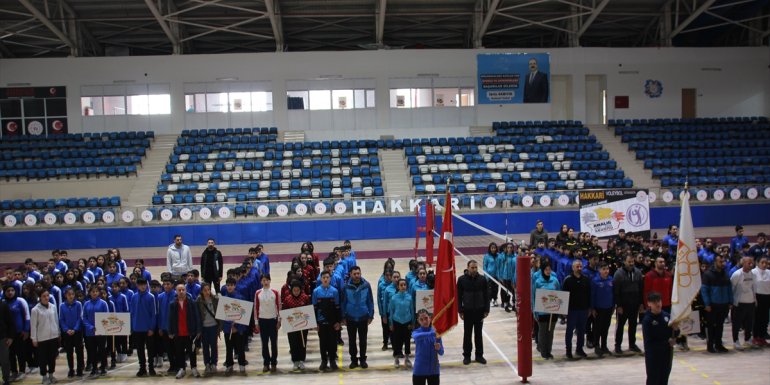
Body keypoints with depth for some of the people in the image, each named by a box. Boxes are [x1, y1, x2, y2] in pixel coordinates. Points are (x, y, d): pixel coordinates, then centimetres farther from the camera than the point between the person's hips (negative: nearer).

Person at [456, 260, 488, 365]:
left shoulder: (482, 279, -3)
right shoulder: (462, 280, -7)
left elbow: (486, 295, 2)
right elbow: (459, 296, -2)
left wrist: (486, 310, 0)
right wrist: (460, 311, -5)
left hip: (479, 310, 1)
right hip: (467, 311, -1)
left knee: (478, 334, 10)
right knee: (467, 334, 7)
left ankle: (479, 355, 20)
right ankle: (466, 355, 17)